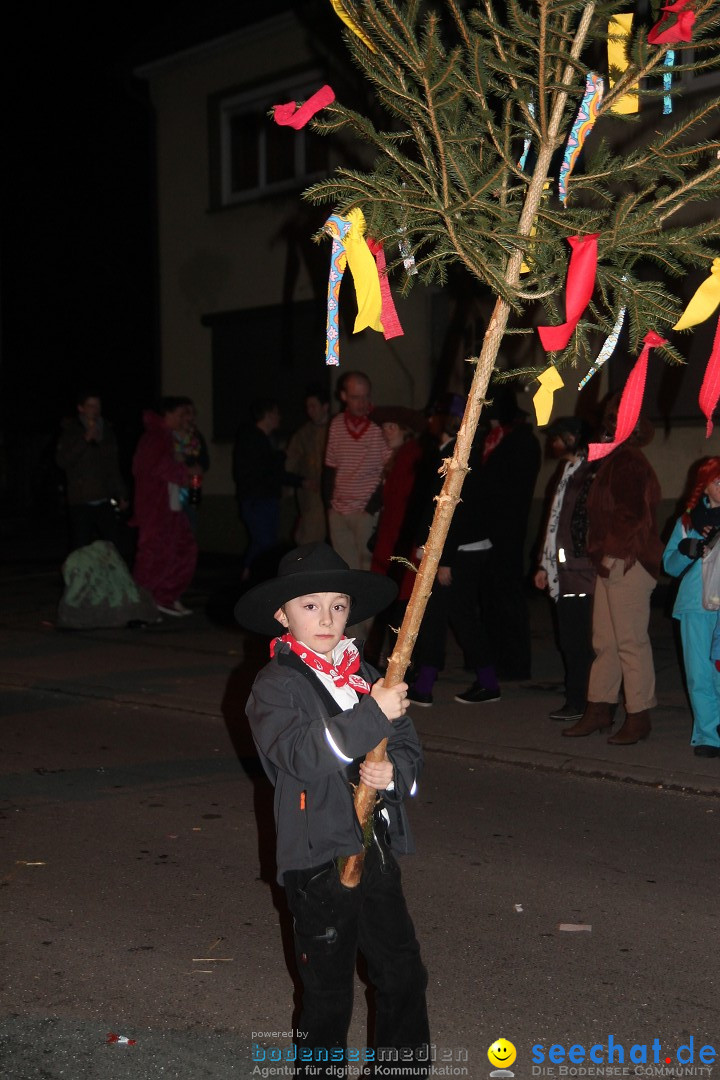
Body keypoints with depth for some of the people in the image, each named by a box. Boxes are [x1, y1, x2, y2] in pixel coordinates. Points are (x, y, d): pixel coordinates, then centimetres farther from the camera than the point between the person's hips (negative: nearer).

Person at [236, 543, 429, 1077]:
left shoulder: (366, 678, 9)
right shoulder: (275, 686, -8)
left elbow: (408, 748, 11)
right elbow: (299, 756, -25)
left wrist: (393, 773, -12)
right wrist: (373, 715, -29)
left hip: (377, 849, 5)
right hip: (318, 858, -5)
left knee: (403, 973, 10)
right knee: (329, 988, 8)